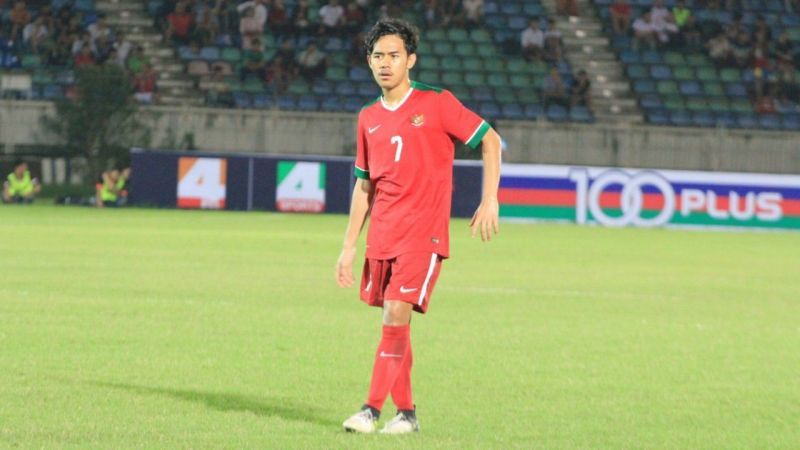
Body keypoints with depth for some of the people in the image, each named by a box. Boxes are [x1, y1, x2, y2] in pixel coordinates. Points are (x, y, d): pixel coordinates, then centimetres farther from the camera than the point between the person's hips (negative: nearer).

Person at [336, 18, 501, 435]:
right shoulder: (368, 118, 12)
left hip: (423, 233, -6)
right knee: (393, 322, 7)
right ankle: (406, 412, 16)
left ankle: (372, 409, -15)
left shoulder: (437, 103, -4)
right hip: (382, 235, 6)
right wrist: (349, 246, 15)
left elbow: (490, 140, 1)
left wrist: (490, 201, -7)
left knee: (396, 316, -16)